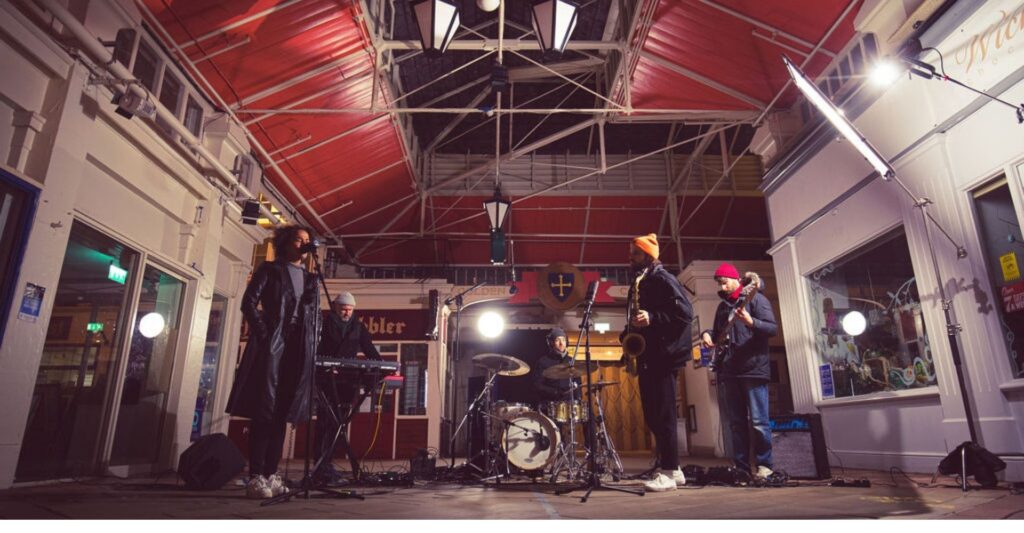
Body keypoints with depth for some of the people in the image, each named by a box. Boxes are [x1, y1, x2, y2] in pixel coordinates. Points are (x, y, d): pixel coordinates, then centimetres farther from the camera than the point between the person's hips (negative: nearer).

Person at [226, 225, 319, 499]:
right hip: (271, 346, -5)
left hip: (299, 350, 5)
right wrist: (264, 335, -12)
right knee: (264, 411, -5)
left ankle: (271, 475, 9)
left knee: (282, 414, 4)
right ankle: (255, 477, -3)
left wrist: (313, 344, 4)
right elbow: (249, 303, -2)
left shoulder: (310, 278, 20)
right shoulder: (269, 269, 7)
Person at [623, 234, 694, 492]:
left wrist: (652, 318, -24)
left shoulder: (663, 279, -6)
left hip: (664, 356, -9)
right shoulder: (639, 283, 20)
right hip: (647, 357, 9)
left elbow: (686, 312, -16)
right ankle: (672, 469, 19)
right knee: (652, 416, 10)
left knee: (663, 415, -7)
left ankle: (669, 473, 0)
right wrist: (629, 332, 6)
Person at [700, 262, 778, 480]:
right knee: (735, 421, 8)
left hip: (753, 368, -6)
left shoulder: (755, 299, -2)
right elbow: (718, 331, 26)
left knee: (758, 421, -4)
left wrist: (751, 322, -28)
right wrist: (707, 334, 3)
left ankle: (764, 465, 9)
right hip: (728, 370, 7)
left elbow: (773, 328, -10)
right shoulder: (722, 306, 18)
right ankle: (742, 466, 15)